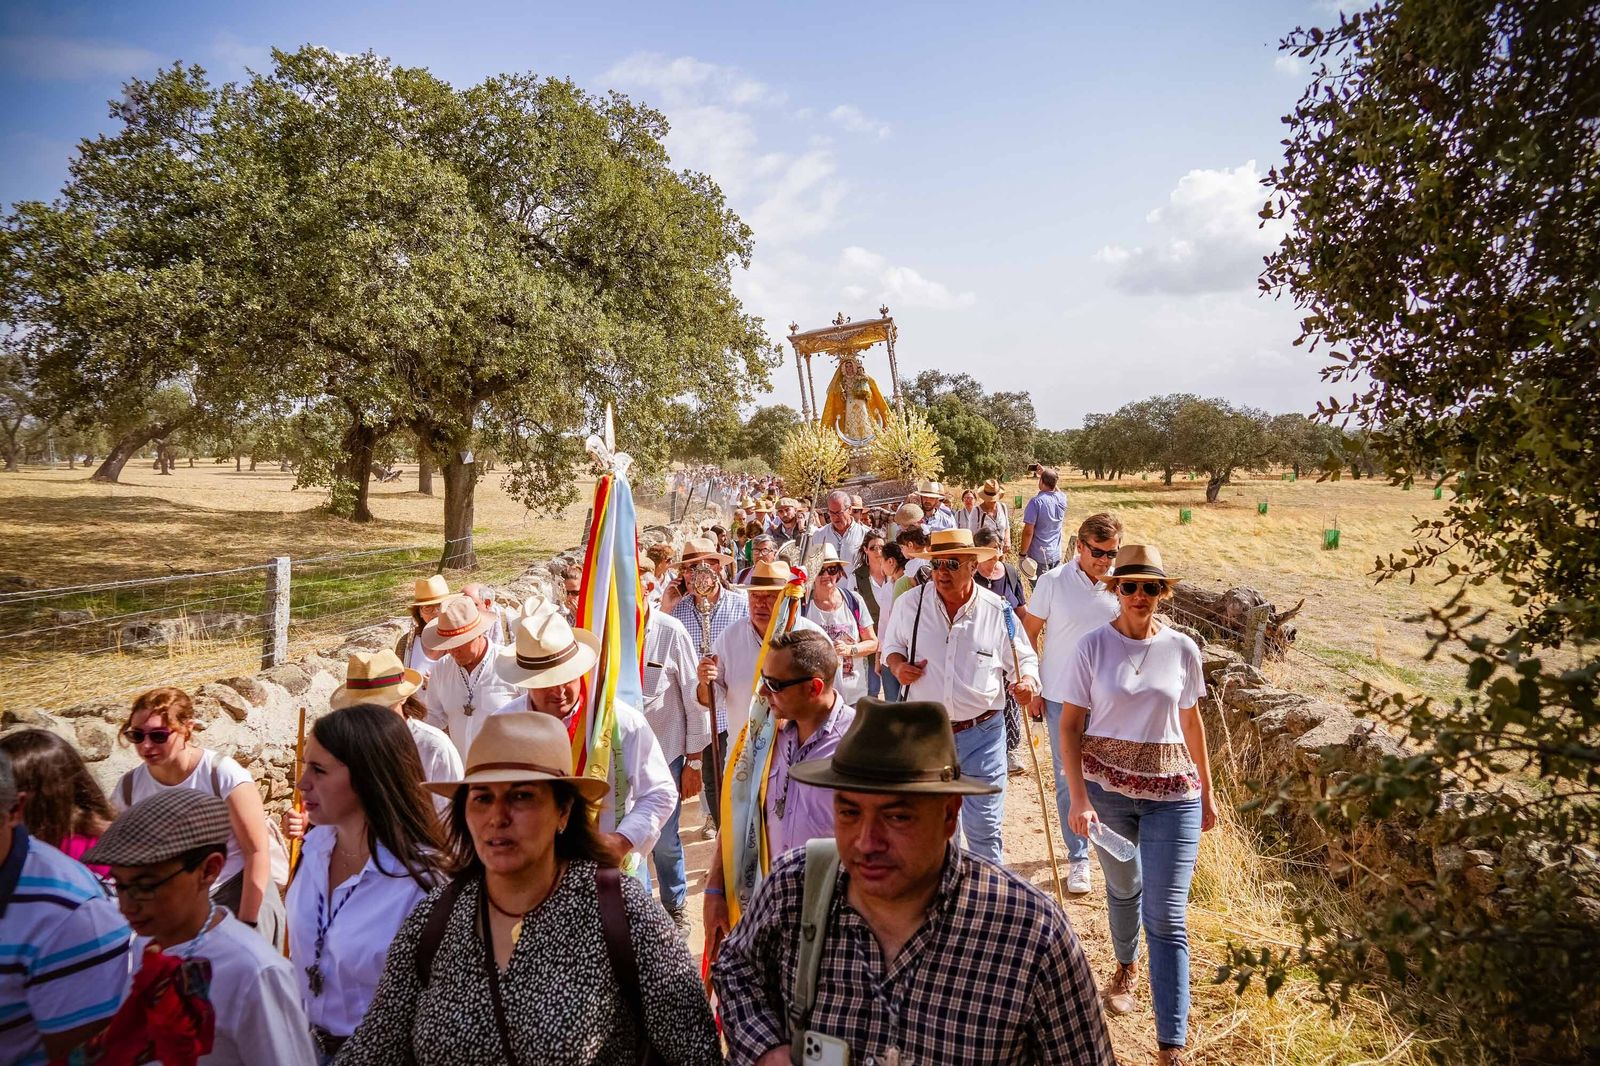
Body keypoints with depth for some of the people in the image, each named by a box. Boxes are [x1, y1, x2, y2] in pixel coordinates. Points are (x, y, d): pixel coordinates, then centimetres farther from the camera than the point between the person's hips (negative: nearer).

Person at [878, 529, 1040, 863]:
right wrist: (898, 666, -10)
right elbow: (892, 646, 12)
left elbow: (1025, 659, 5)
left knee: (984, 827, 6)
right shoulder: (910, 603, -3)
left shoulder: (998, 610, -6)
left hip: (982, 733, -1)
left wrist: (1027, 680, -17)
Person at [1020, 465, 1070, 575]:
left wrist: (1022, 553, -8)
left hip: (1039, 557, -5)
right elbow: (1056, 490, 26)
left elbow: (1028, 532, -19)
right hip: (1056, 555, 5)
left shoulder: (1036, 502, -20)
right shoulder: (1062, 499, -2)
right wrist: (1046, 473, 22)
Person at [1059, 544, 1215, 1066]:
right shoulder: (1093, 646, -8)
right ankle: (1126, 965, 51)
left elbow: (1191, 723, 9)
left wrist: (1207, 791, 13)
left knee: (1167, 917, -3)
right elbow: (1070, 725, -7)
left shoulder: (1182, 649, -3)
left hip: (1172, 791, 0)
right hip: (1106, 785, 0)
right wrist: (1079, 798, -16)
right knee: (1123, 888, 21)